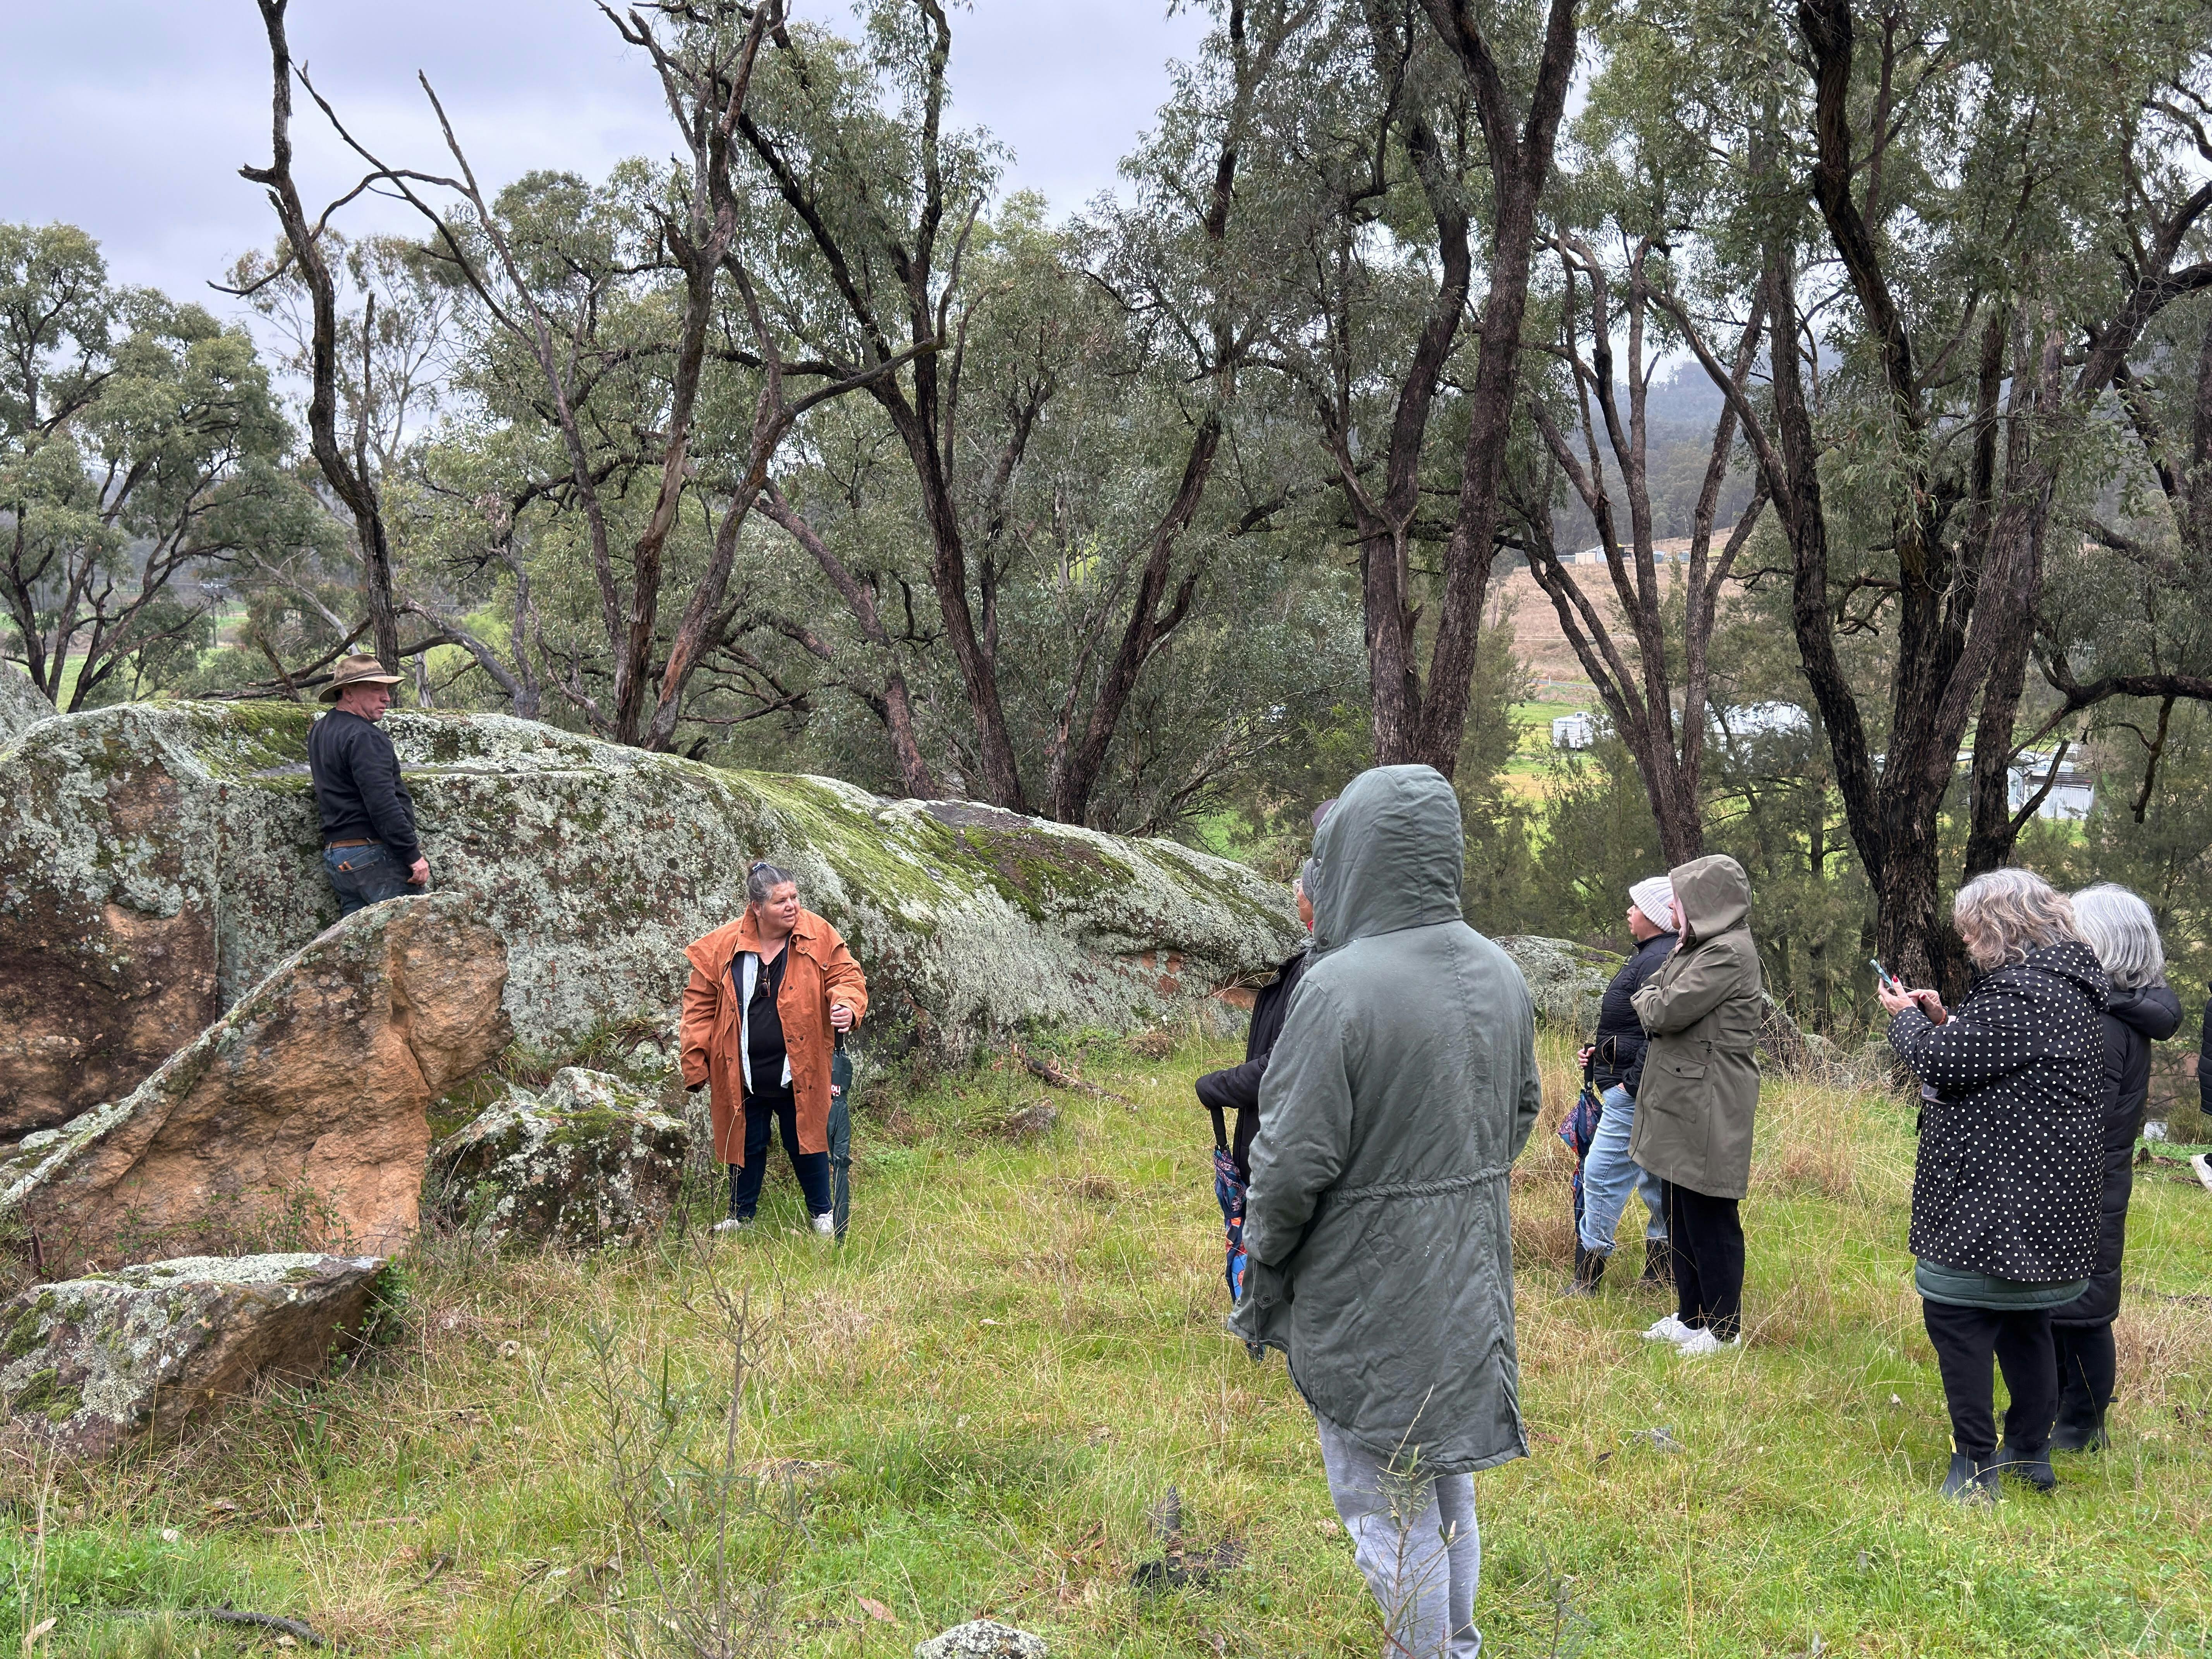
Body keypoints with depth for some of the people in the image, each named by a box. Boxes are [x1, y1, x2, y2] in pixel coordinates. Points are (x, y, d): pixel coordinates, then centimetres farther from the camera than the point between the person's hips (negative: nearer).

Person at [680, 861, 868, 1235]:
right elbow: (700, 1006, -1)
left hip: (798, 1073, 0)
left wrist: (848, 1006, -25)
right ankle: (741, 1216, 33)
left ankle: (822, 1213, 31)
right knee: (746, 1144, 14)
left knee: (806, 1141, 11)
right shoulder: (722, 946, -8)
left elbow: (846, 977, -1)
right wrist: (696, 1065, -1)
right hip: (743, 1075, 0)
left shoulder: (819, 936, -8)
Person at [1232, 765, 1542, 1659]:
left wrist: (1262, 1268, -5)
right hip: (1468, 1282, 8)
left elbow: (1294, 1159, -22)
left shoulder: (1339, 989, -26)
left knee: (1389, 1501, 6)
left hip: (1368, 1292, -8)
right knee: (1446, 1473, 23)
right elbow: (1522, 1113, 11)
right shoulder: (1499, 975, -2)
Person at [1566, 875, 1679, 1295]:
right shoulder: (1657, 956, 16)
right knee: (1654, 1175, 16)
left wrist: (1631, 1082, -22)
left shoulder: (1658, 961, -19)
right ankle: (1665, 1267, 23)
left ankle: (1587, 1273, -3)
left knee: (1602, 1174, -7)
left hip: (1635, 1093, -11)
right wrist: (1605, 1051, 15)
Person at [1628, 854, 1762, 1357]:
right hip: (1681, 1102, 10)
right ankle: (1691, 1315, 28)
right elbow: (1658, 1002, 18)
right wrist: (1653, 999, -2)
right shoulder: (1701, 947, 16)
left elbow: (1667, 1011, -20)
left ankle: (1722, 1328, 10)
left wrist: (1646, 998, -1)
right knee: (1679, 1211, 16)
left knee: (1709, 1218, -1)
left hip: (1708, 1107, -10)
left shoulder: (1729, 953, -17)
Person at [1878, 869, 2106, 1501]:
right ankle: (2030, 1453, 28)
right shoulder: (2066, 983, 13)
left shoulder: (2020, 993, -20)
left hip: (1994, 1199, -11)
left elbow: (1943, 1064, -19)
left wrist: (1907, 1017, -1)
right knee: (2023, 1322, 19)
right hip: (2043, 1205, 11)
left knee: (1954, 1312, -5)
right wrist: (1944, 1020, 9)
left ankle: (1976, 1466, -2)